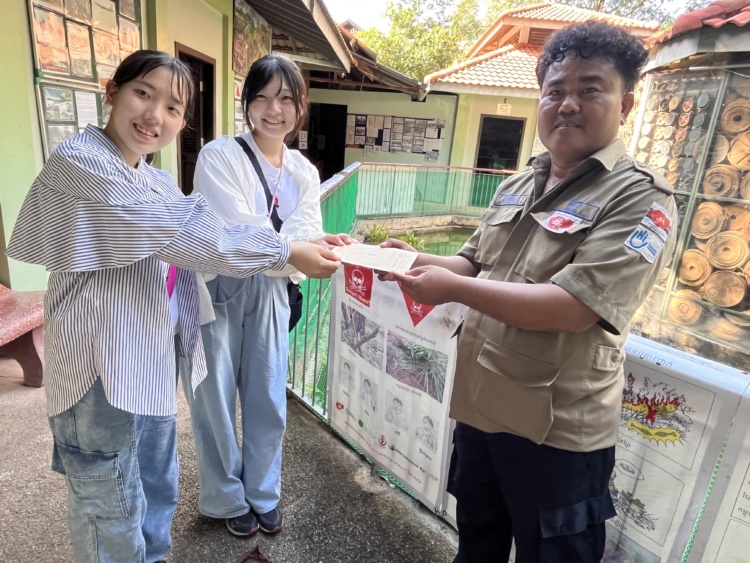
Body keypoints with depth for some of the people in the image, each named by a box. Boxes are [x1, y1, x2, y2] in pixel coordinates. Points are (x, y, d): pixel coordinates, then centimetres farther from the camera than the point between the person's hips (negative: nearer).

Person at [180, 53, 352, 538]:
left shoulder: (305, 173, 5)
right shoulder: (219, 158, -11)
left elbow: (306, 239, -2)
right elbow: (236, 237, -21)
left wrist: (325, 247, -25)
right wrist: (294, 247, -34)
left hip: (269, 294, 4)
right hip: (217, 292, -4)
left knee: (268, 401, 14)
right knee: (216, 401, 9)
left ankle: (263, 493, 38)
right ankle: (227, 499, 35)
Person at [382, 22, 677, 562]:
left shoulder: (641, 198, -16)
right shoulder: (517, 187, 6)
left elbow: (573, 308, -28)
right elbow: (474, 261, 13)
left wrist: (454, 288, -25)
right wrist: (421, 261, -7)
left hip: (557, 429, -6)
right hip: (480, 405, 7)